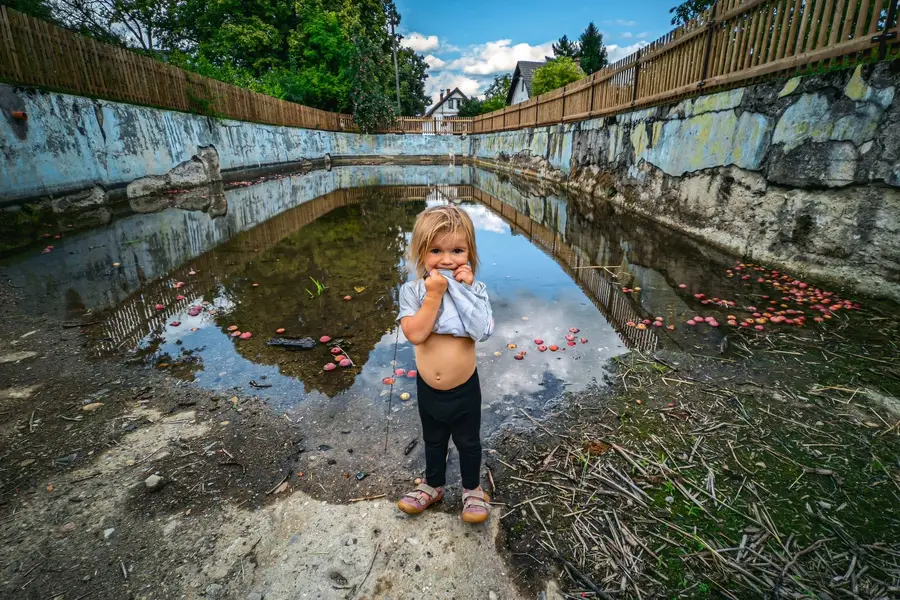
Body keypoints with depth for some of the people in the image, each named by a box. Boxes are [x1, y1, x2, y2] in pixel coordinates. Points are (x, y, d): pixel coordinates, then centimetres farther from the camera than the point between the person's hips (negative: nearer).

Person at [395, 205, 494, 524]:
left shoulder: (474, 289, -13)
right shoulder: (412, 290, -14)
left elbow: (483, 331, -26)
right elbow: (415, 334, -27)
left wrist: (465, 291, -28)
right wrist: (434, 294, -30)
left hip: (464, 388, -1)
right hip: (428, 388, 1)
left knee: (468, 442, 21)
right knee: (433, 441, 26)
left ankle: (472, 488, 46)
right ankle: (433, 485, 51)